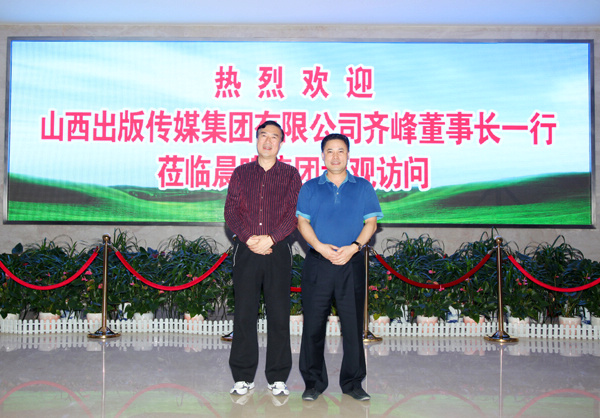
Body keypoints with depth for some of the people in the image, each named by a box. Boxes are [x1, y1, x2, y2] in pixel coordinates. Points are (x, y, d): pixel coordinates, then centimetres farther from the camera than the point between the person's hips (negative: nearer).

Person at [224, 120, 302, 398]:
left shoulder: (290, 174, 9)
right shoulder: (241, 173, 13)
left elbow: (294, 213, -2)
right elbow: (230, 211, 4)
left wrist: (270, 239, -14)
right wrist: (249, 239, -12)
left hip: (278, 250, -1)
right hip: (246, 250, 1)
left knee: (279, 314, 2)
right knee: (244, 314, 4)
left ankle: (277, 378, 15)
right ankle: (243, 377, 16)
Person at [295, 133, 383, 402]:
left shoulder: (363, 187, 9)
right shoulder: (310, 188, 10)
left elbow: (371, 222, 5)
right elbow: (302, 222, 5)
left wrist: (354, 247, -11)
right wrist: (320, 247, -11)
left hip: (351, 263, 0)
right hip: (317, 263, 0)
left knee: (353, 325, 5)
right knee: (313, 324, 4)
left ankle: (353, 382, 20)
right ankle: (314, 382, 19)